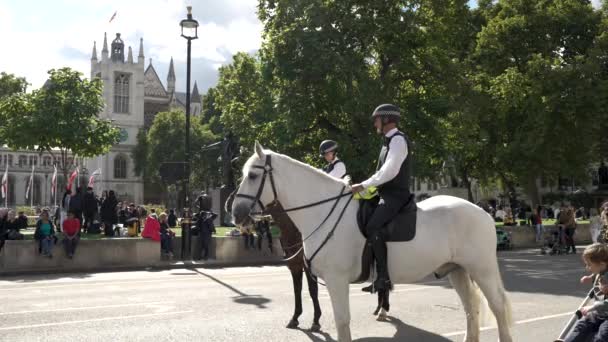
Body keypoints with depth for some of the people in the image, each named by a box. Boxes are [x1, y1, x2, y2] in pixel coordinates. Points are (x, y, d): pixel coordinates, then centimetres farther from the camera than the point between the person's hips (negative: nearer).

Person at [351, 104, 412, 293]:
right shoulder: (390, 141, 19)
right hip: (386, 195, 11)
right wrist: (368, 187, 12)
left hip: (395, 196, -10)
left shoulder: (398, 140, -11)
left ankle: (383, 277, -26)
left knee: (372, 227, -27)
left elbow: (389, 171, -23)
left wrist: (363, 185, -22)